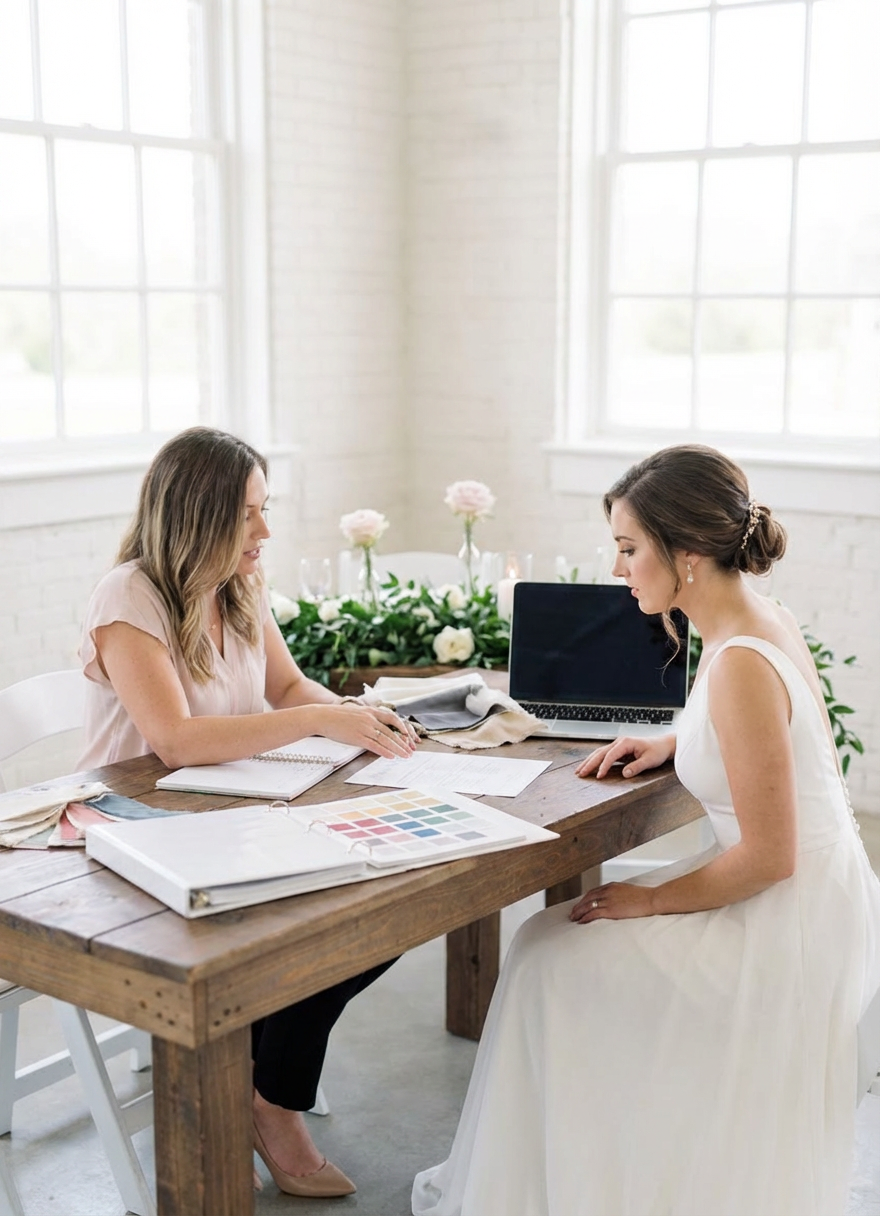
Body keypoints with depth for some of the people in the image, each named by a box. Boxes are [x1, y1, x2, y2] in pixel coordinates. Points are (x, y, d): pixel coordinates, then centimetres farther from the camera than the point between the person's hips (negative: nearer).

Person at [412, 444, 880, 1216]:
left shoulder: (740, 665, -26)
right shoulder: (765, 619, 3)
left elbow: (768, 855, -24)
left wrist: (652, 900, -11)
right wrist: (671, 745, 11)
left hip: (790, 925, -9)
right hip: (816, 896, 9)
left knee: (554, 958, -3)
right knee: (562, 940, 13)